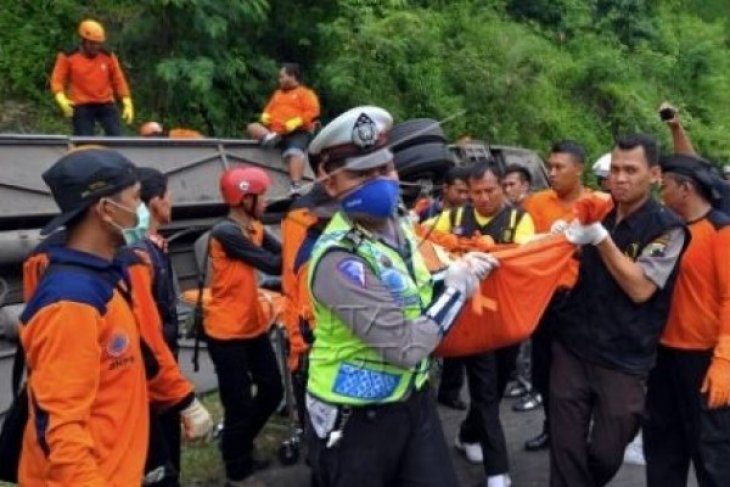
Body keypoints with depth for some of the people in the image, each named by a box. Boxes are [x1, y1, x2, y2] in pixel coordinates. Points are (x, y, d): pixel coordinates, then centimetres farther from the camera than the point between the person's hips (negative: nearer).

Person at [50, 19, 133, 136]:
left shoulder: (108, 57, 2)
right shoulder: (68, 57, -4)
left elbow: (118, 80, 8)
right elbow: (57, 80, -1)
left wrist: (127, 103, 2)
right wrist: (62, 99, -20)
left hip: (106, 105, 2)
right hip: (81, 107, -2)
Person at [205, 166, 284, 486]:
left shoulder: (255, 228, 8)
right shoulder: (225, 232, -21)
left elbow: (284, 253, -5)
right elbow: (273, 265, -24)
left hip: (254, 326, 9)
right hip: (226, 333, -8)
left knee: (272, 390, 16)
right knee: (239, 404, 3)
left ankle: (240, 447, 38)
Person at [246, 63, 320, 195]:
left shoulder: (306, 93, 11)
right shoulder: (278, 93, 31)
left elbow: (312, 113, -4)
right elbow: (268, 110, 30)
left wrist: (294, 123, -16)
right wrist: (265, 117, 5)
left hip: (298, 133, -6)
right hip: (274, 131, 6)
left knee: (295, 152, -35)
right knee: (252, 127, -15)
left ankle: (296, 186, -50)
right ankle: (270, 138, -45)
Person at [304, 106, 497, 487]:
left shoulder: (398, 223, 1)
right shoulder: (340, 261, -27)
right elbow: (406, 347, -29)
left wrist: (453, 273, 0)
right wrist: (456, 288, -16)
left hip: (413, 400, 8)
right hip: (355, 422, -7)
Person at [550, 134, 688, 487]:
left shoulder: (667, 228, -9)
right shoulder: (596, 213, 7)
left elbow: (640, 289, -18)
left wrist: (601, 238, -23)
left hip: (623, 362, -3)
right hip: (571, 349, 4)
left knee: (606, 454, 10)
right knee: (566, 448, 5)